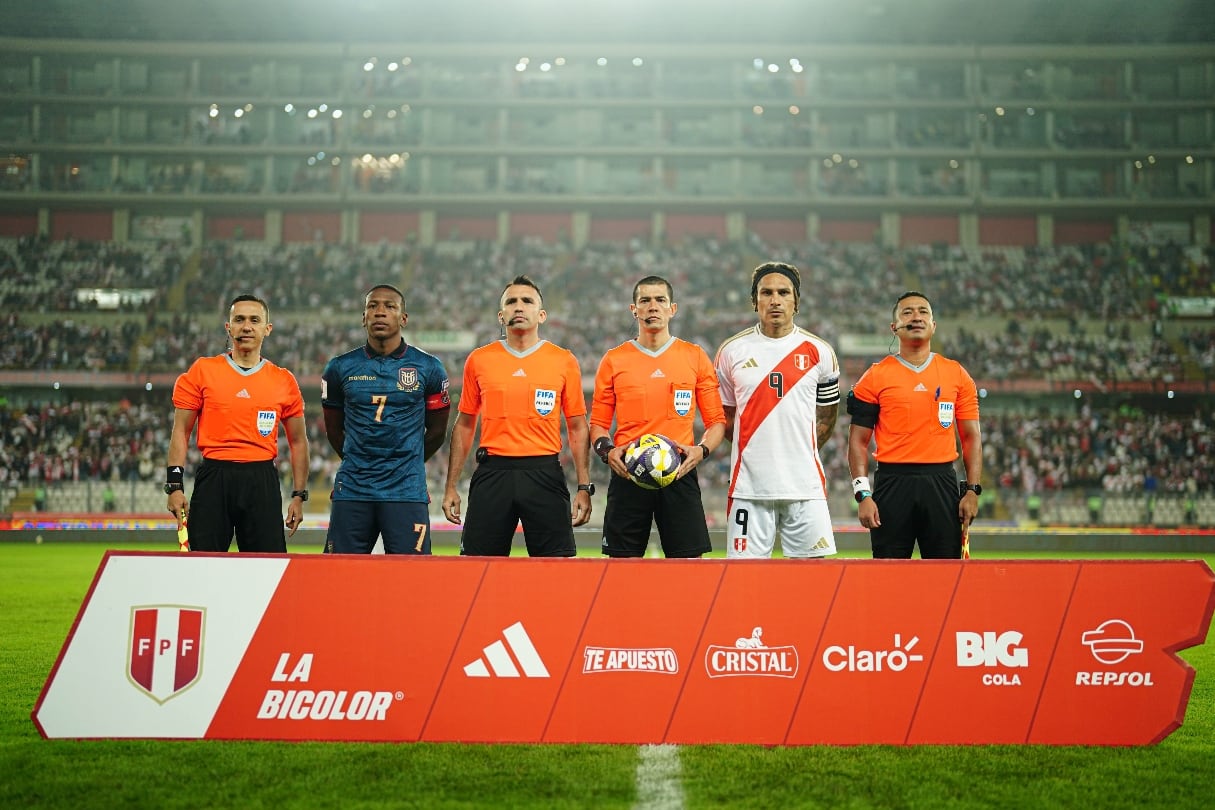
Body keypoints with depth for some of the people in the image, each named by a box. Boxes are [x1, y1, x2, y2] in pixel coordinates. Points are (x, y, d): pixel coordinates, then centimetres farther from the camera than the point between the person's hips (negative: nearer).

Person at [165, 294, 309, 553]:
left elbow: (298, 441, 14)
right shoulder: (202, 371, 4)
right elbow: (180, 431, 5)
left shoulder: (284, 381, 8)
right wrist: (175, 485, -4)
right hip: (213, 479, -1)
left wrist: (299, 495, 8)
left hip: (263, 482, 1)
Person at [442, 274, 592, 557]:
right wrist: (451, 487, 8)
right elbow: (464, 425, 13)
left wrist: (584, 487, 0)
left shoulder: (564, 361, 5)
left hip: (544, 473, -1)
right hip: (492, 473, 1)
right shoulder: (478, 360, 8)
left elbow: (578, 428, 8)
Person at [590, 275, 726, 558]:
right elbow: (598, 422, 12)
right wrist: (606, 451, -8)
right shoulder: (614, 360, 8)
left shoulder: (696, 357, 8)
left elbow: (716, 420, 9)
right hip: (627, 473, 0)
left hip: (680, 472, 0)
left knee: (688, 560, -3)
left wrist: (701, 450, -10)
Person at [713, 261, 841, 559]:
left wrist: (800, 451, 9)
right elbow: (723, 415, 13)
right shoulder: (732, 351, 5)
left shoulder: (819, 352, 6)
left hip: (805, 486, 1)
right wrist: (755, 451, 7)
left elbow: (827, 416, 15)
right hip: (749, 486, 0)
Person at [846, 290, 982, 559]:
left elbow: (971, 437, 10)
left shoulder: (957, 375, 10)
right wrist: (863, 494, -7)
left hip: (942, 484, 2)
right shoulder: (875, 377, 4)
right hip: (893, 484, -2)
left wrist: (973, 490, 0)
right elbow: (858, 441, 3)